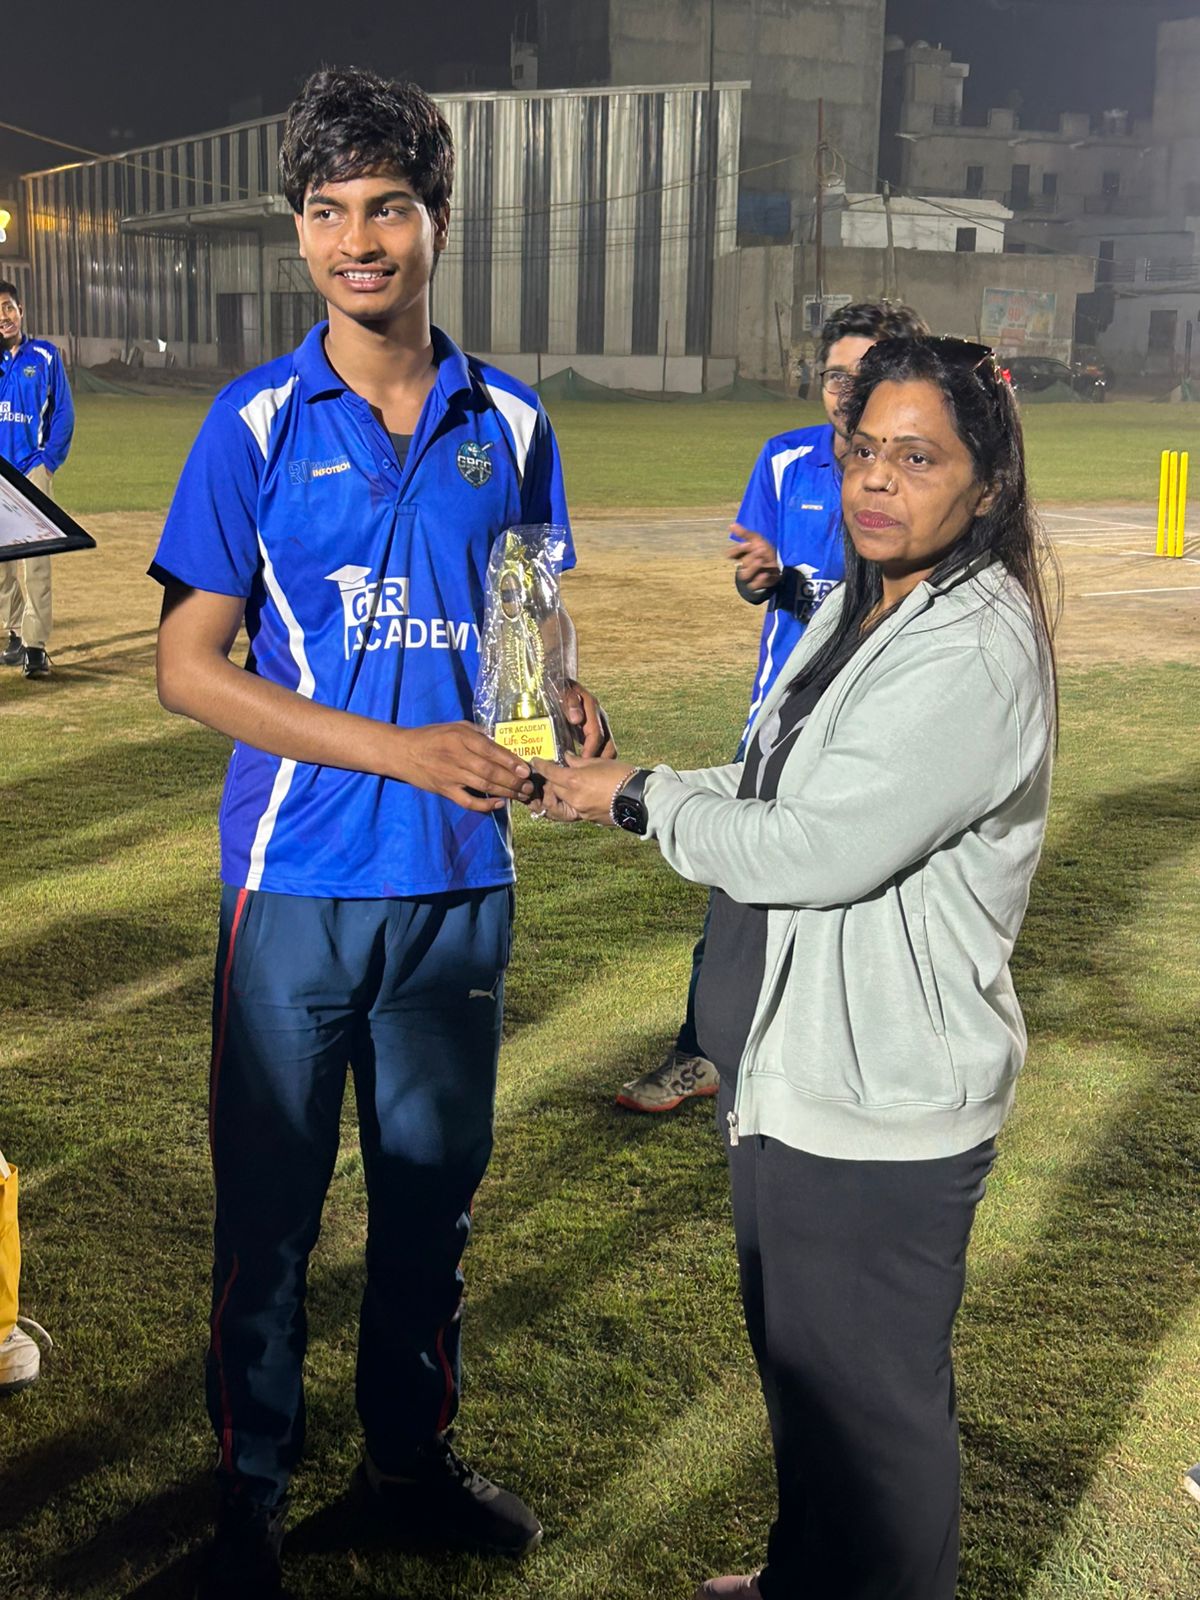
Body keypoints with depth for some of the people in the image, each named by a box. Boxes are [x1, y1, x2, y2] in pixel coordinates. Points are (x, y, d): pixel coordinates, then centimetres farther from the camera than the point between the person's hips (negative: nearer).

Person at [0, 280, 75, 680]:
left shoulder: (46, 355, 3)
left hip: (32, 470, -4)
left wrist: (49, 461, -5)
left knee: (34, 560, -12)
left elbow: (63, 413, 3)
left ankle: (36, 646, -14)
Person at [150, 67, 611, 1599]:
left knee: (433, 1185, 15)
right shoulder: (257, 423, -4)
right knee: (269, 1202, 8)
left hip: (461, 881, 3)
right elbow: (187, 665, -7)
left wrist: (560, 701, -9)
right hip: (299, 881, -2)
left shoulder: (507, 423, 4)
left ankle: (411, 1454, 35)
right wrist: (400, 751, -17)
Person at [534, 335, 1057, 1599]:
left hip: (879, 1104, -10)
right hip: (792, 1062, 10)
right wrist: (617, 777, 3)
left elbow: (819, 849, -25)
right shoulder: (857, 606, 7)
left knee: (870, 1397, 7)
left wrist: (641, 802, -12)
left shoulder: (976, 654, -23)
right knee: (794, 1355, 26)